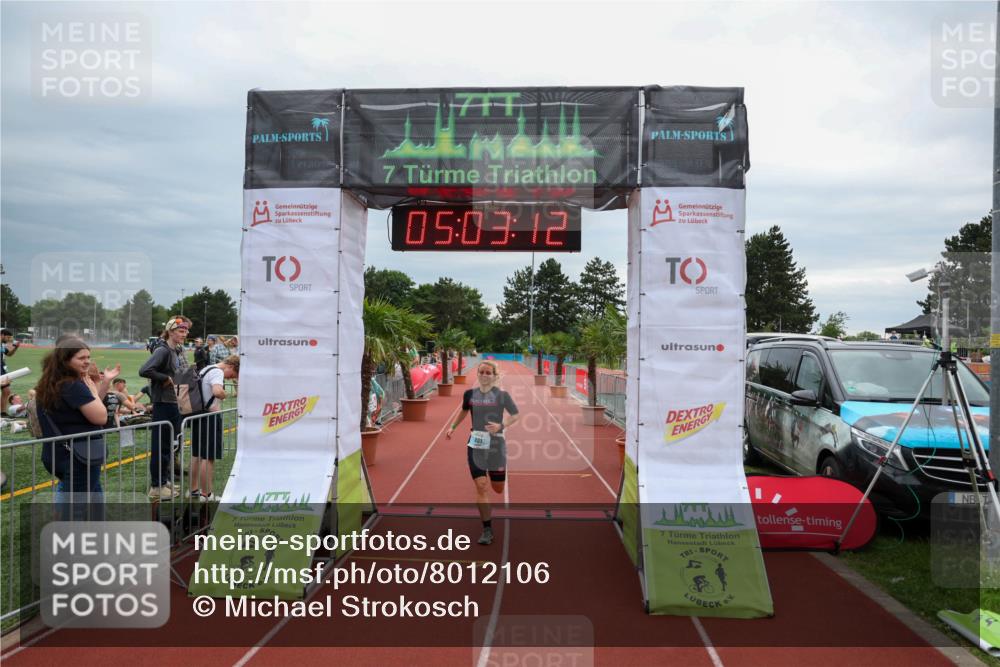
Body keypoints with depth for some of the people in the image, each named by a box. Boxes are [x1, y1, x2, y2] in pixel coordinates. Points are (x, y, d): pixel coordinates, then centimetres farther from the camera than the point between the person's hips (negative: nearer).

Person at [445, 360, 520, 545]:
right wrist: (453, 427, 19)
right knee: (481, 487, -7)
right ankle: (487, 530, 1)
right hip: (476, 444, 2)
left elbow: (516, 415, -1)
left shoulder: (502, 395, -7)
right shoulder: (470, 394, 2)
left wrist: (501, 425, -16)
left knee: (498, 488, 8)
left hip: (496, 443, -1)